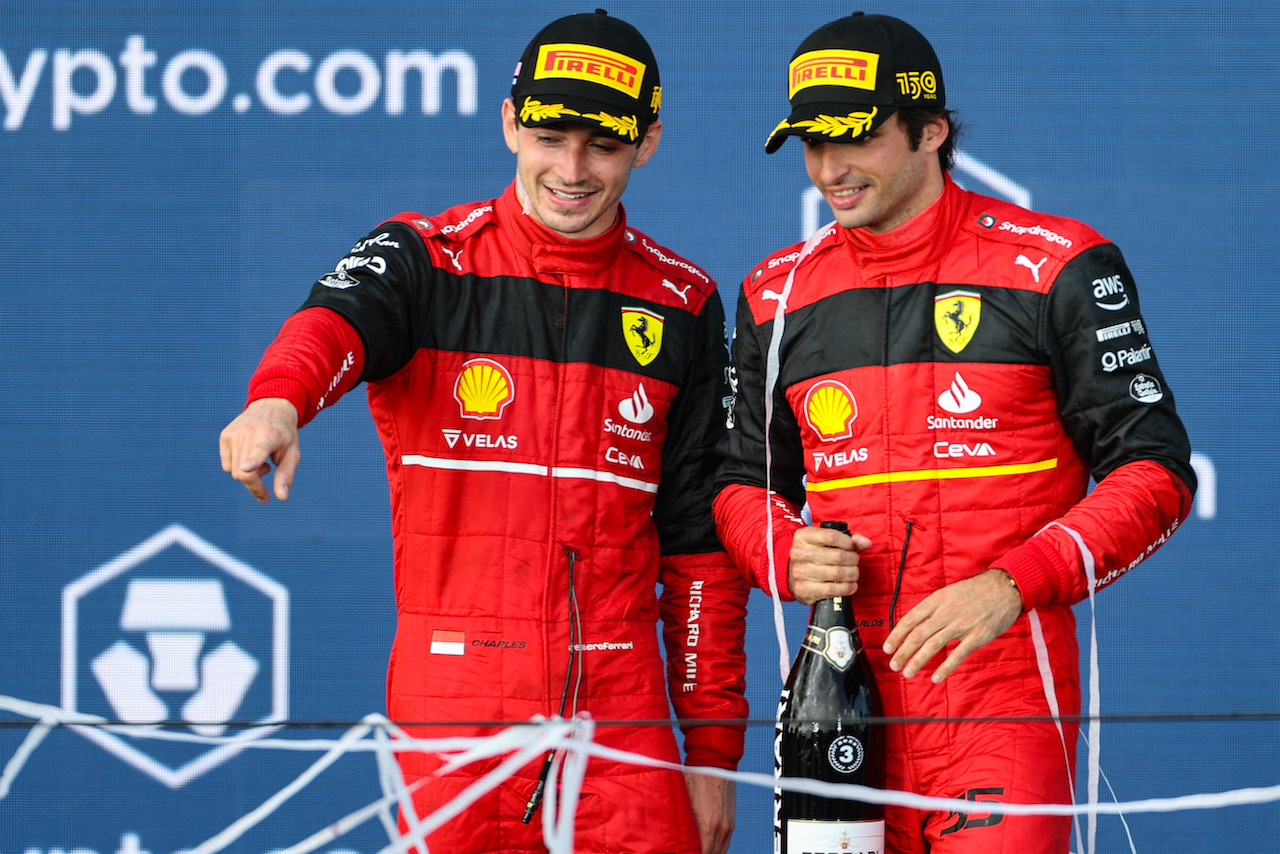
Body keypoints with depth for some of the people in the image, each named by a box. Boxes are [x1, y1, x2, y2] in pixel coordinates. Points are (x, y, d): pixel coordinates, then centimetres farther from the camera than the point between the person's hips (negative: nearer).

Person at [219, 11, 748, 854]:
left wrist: (714, 747, 9)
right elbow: (339, 319, -21)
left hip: (621, 704, 2)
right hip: (457, 695, -2)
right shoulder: (426, 259, 2)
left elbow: (699, 533, 12)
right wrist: (278, 399, -45)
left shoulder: (682, 305, 11)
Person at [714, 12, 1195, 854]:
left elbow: (1154, 472, -2)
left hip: (1005, 691, -4)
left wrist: (1012, 587, -16)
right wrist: (787, 556, -2)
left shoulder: (1054, 268, -1)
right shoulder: (778, 293, 13)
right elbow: (746, 482, 23)